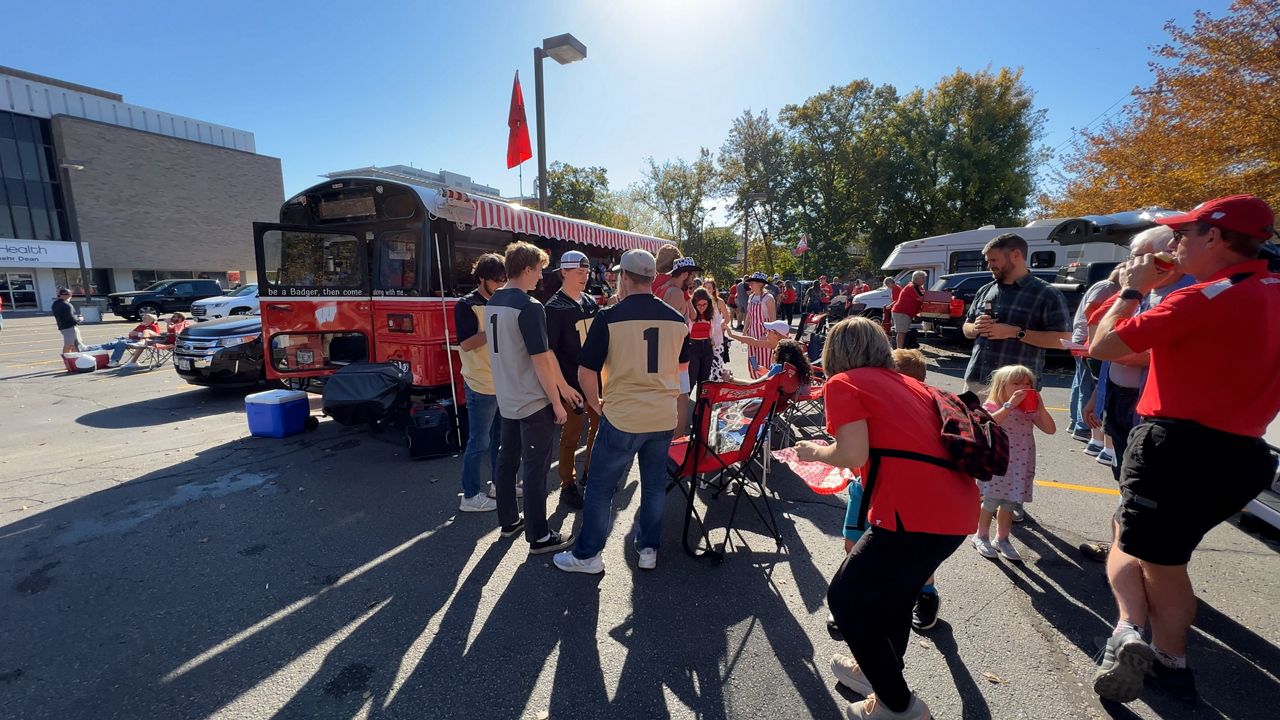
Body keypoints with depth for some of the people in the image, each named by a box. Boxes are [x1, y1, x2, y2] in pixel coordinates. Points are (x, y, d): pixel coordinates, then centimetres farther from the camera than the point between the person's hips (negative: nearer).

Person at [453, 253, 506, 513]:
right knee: (479, 442, 1)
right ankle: (470, 496, 14)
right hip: (481, 385, -7)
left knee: (500, 437, 17)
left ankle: (499, 483, 32)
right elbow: (466, 343, -20)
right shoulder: (466, 305, -10)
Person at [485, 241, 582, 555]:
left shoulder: (492, 303, 7)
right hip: (534, 402, -8)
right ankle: (538, 536, 14)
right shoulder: (529, 307, -20)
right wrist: (557, 402, -12)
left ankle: (509, 520, 34)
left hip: (507, 399, 9)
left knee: (507, 460, 18)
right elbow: (541, 360, -21)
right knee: (535, 469, 2)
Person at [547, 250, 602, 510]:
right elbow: (550, 351, -14)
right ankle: (568, 485, 21)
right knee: (572, 435, 5)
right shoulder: (554, 308, -11)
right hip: (573, 382, -6)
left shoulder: (591, 302, 8)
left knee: (599, 426, 15)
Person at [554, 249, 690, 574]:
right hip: (664, 416, 5)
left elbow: (586, 372, -10)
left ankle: (587, 555, 23)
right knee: (655, 484, 18)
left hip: (622, 417, -4)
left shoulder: (609, 317, -13)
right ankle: (649, 549, 31)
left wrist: (596, 404, 6)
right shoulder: (677, 319, 0)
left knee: (600, 486, 10)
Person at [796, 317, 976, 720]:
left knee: (846, 598, 10)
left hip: (916, 514, -8)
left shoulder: (842, 383, -3)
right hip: (959, 508, 8)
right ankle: (880, 671, 46)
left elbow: (854, 455, -14)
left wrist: (815, 452, 5)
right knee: (894, 589, 28)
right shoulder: (908, 383, 19)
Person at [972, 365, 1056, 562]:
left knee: (1009, 503, 12)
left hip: (1020, 465, 5)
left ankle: (1002, 539, 28)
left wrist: (1040, 407, -9)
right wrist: (1009, 405, -29)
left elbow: (1050, 429, 1)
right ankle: (981, 536, 19)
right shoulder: (992, 405, -8)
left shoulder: (1030, 410, 8)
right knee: (991, 501, 0)